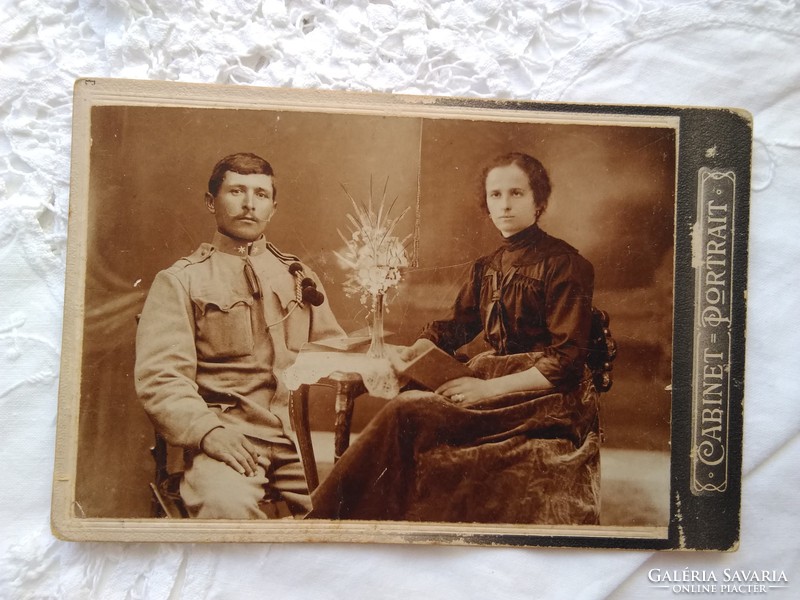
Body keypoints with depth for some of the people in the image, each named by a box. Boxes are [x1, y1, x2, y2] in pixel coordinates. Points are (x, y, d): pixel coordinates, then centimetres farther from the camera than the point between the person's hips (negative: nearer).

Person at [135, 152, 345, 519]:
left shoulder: (299, 277, 22)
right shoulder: (180, 281, 9)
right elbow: (159, 377, -2)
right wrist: (206, 429, -18)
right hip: (229, 437, -4)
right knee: (227, 505, -34)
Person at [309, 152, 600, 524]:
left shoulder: (563, 263, -8)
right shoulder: (487, 268, 15)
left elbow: (566, 361, -13)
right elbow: (454, 328, 15)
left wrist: (491, 388, -20)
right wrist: (408, 355, -5)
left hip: (546, 395, -7)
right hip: (492, 379, 7)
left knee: (408, 414, -24)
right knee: (405, 405, -19)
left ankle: (339, 512, -11)